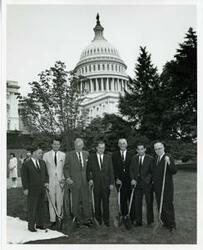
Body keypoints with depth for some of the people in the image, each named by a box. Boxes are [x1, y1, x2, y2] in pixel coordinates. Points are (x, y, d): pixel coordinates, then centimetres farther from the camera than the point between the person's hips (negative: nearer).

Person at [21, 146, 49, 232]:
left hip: (41, 189, 5)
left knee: (41, 207, 12)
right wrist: (25, 188, -11)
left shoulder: (42, 163, 9)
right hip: (32, 190, -5)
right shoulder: (26, 164, -7)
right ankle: (31, 226, 14)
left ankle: (39, 224, 24)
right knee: (32, 208, 2)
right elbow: (24, 177, -8)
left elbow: (46, 174, 15)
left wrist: (46, 182, 0)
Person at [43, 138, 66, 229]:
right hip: (50, 181, 0)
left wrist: (64, 178, -4)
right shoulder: (46, 155, 4)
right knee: (51, 201, 1)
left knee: (60, 201, 3)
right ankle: (52, 220, 8)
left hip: (60, 180, 1)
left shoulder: (63, 155, 6)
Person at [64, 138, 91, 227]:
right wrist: (67, 178, -10)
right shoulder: (69, 155, 0)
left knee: (86, 200, 7)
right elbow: (66, 168, 2)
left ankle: (86, 219, 19)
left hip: (85, 181, 2)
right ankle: (77, 219, 21)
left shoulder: (86, 154, 7)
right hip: (74, 182, -2)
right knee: (76, 202, 7)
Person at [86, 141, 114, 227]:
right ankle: (98, 219, 19)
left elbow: (111, 171, 5)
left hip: (106, 184, 1)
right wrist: (90, 179, -9)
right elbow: (88, 170, 6)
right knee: (97, 203, 5)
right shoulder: (91, 158, 4)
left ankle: (106, 219, 16)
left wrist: (111, 183, 0)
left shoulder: (108, 158, 7)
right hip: (95, 184, -1)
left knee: (106, 202, 4)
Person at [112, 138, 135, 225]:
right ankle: (124, 216, 12)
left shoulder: (131, 154, 7)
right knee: (122, 200, 2)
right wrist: (117, 178, -6)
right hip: (120, 181, 0)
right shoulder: (114, 155, 8)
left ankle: (133, 217, 8)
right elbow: (114, 169, 3)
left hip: (130, 180, 0)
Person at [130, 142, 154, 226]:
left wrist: (147, 180, -12)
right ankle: (138, 221, 15)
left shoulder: (150, 158, -2)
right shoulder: (134, 158, 8)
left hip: (147, 183, -2)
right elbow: (131, 170, 9)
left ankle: (150, 221, 19)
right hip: (137, 183, 3)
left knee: (149, 203, 6)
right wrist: (132, 179, -5)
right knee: (137, 203, 5)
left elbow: (152, 171, -2)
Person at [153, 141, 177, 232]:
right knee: (160, 206, 13)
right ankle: (165, 222, 26)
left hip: (166, 187, -7)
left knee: (167, 205, -1)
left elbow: (174, 171, -18)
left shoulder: (168, 158, -10)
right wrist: (153, 180, 5)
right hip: (157, 186, 7)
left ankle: (171, 224, 12)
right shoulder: (156, 159, 12)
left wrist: (168, 163, -31)